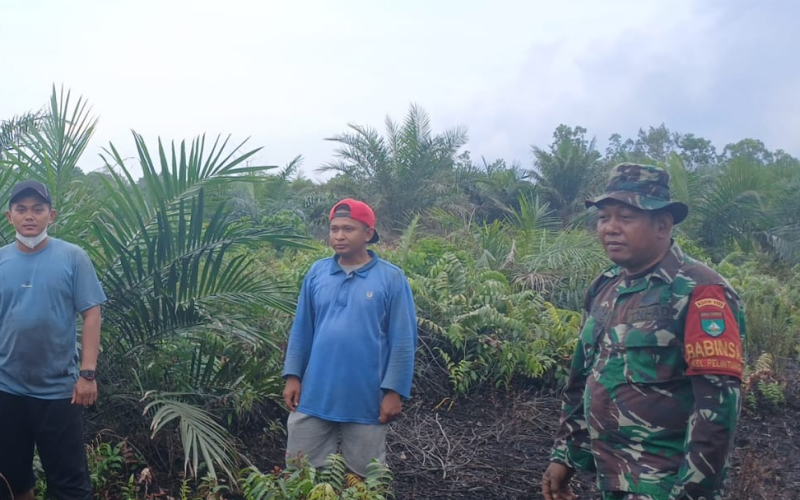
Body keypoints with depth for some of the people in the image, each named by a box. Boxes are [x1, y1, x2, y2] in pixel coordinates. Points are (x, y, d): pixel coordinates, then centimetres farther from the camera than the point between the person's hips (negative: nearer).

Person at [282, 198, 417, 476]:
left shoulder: (391, 278, -6)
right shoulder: (316, 272, 3)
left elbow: (403, 340, -6)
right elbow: (301, 330, 8)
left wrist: (394, 391, -10)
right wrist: (293, 376, 3)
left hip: (367, 400, -3)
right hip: (314, 395, 3)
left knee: (364, 478, 13)